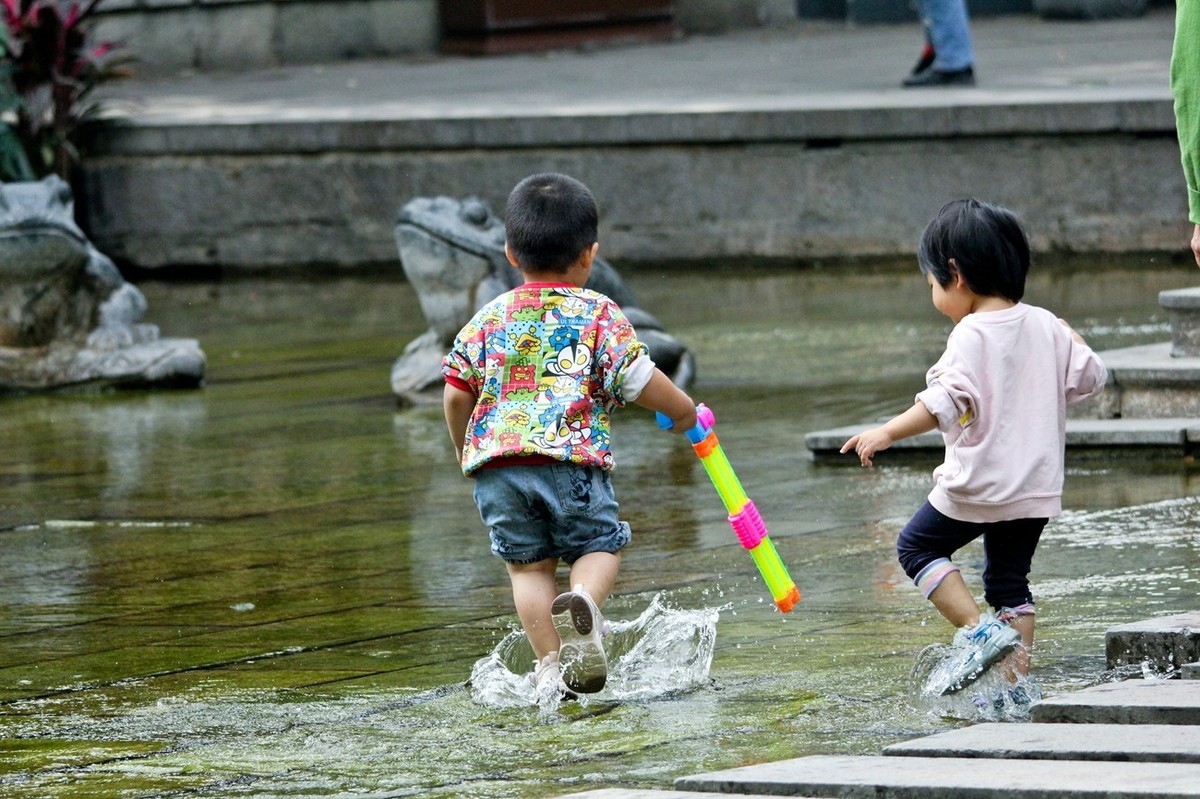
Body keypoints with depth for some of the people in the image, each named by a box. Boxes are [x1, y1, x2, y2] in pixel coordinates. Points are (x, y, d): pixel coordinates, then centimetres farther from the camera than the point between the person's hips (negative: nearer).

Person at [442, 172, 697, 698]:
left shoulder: (489, 319, 15)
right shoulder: (598, 314, 5)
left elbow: (455, 396, 14)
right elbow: (641, 381, 0)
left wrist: (465, 450, 31)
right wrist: (684, 411, 20)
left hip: (494, 460, 3)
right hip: (571, 457, -3)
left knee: (529, 563, 13)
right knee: (599, 545, 12)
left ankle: (551, 665, 5)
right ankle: (584, 603, -20)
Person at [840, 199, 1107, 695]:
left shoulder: (972, 335, -15)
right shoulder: (1046, 326, 5)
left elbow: (947, 402, -27)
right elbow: (1089, 377, 10)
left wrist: (887, 433, -34)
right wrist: (1072, 340, 29)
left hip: (977, 486, -7)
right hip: (1036, 487, 7)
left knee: (917, 546, 10)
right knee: (1009, 579, 17)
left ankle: (978, 632, -5)